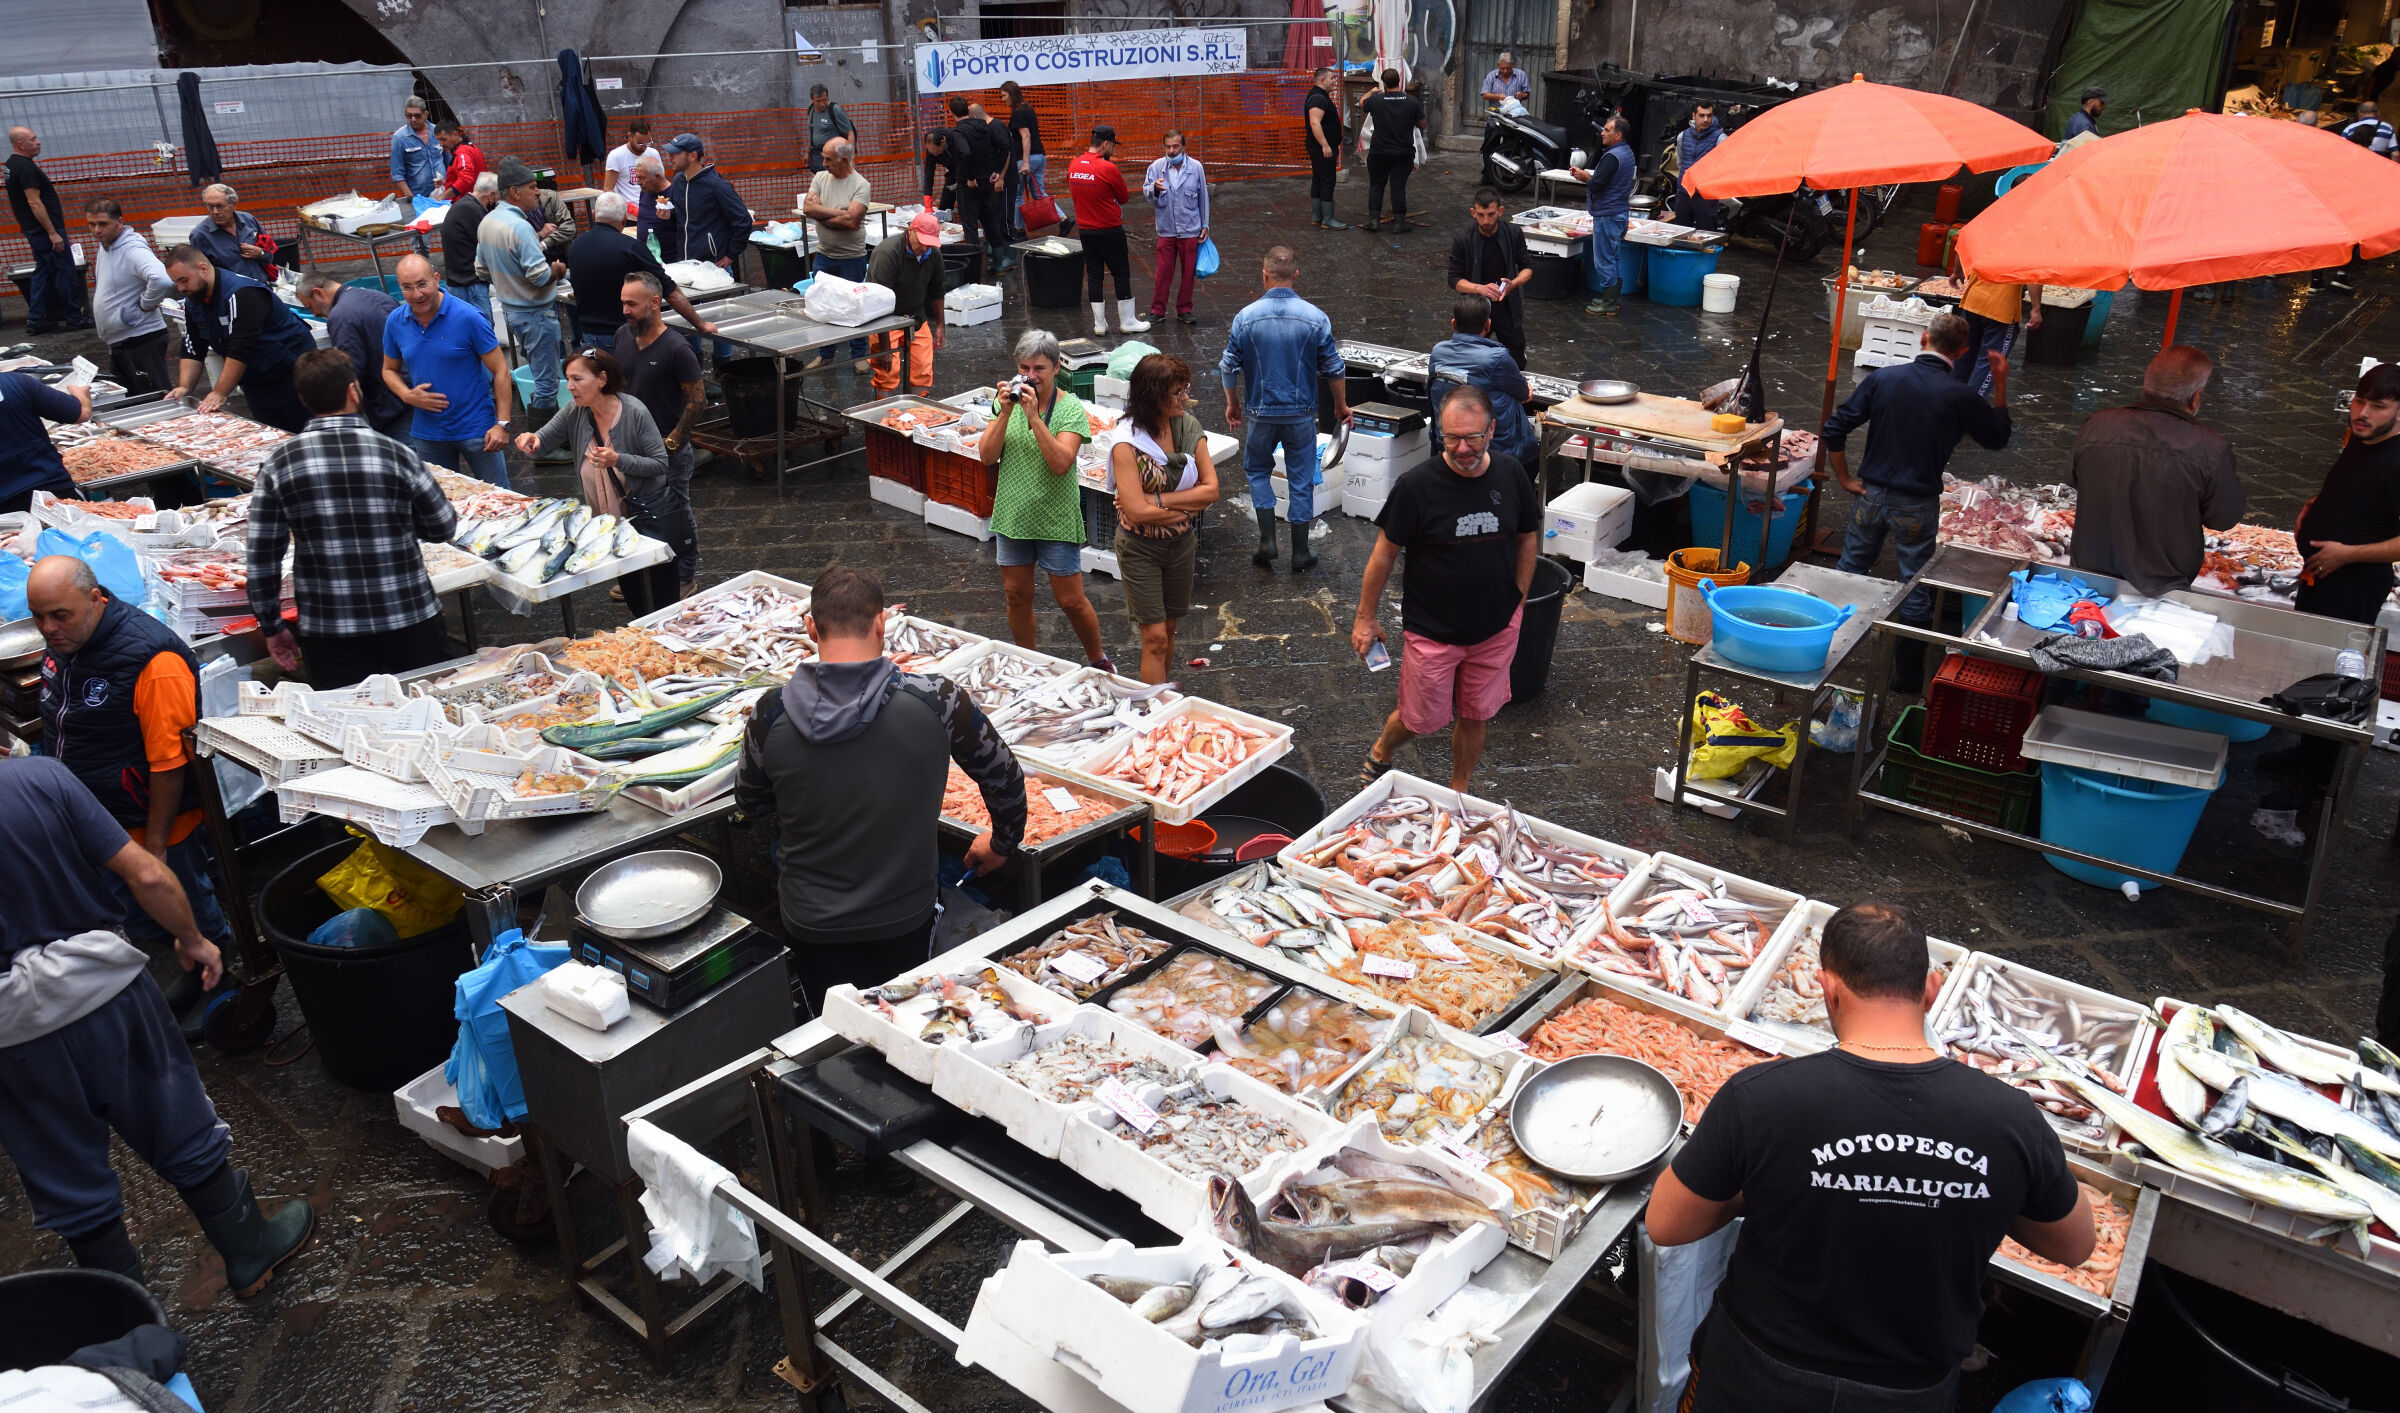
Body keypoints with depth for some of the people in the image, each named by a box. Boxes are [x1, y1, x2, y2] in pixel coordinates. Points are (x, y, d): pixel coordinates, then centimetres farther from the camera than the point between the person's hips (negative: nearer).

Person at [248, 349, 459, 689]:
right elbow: (444, 528, 3)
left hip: (329, 631, 1)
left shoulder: (278, 465, -4)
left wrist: (272, 627, 10)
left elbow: (262, 557, -1)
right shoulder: (396, 454, -8)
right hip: (410, 621, -1)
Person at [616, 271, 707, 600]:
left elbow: (698, 400, -15)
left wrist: (672, 441, -15)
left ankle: (686, 577, 23)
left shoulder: (676, 349, -19)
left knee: (675, 516, 6)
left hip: (668, 450, -6)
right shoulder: (623, 335, 1)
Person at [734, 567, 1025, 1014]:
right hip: (906, 921, -1)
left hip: (811, 926, 1)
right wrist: (1004, 843, 16)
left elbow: (749, 804, 3)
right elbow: (1004, 777, -4)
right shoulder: (936, 701, -20)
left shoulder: (772, 715, -16)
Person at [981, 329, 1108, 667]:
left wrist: (1034, 416, -29)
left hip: (1056, 521, -4)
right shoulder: (1006, 400, -1)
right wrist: (1005, 413, -19)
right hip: (1012, 515, 4)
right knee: (1017, 595, 15)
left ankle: (1098, 660, 26)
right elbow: (987, 456, -8)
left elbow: (1061, 464, -25)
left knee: (1071, 601, 3)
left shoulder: (1071, 409, -13)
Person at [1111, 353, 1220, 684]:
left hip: (1182, 544, 5)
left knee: (1168, 628, 17)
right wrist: (1188, 505, -16)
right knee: (1155, 638, -2)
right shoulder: (1127, 444, -20)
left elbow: (1211, 489, -10)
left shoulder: (1189, 427, -5)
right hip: (1140, 548, -5)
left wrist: (1159, 500, -20)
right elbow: (1138, 512, -26)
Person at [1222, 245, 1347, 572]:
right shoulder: (1315, 317, -9)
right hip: (1301, 413, 0)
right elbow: (1334, 369, -3)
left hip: (1261, 412, 0)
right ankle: (1300, 554, 15)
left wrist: (1233, 405, 14)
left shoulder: (1246, 317, -9)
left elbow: (1230, 367, -2)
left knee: (1257, 470, 20)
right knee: (1301, 480, 10)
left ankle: (1267, 540, 8)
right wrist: (1341, 405, 13)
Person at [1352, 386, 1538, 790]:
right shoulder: (1416, 486, -19)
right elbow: (1385, 552, -9)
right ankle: (1380, 752, 42)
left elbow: (1528, 537, 9)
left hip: (1497, 629, 3)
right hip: (1432, 631, -3)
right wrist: (1366, 618, -3)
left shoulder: (1511, 475, -7)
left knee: (1477, 716, 14)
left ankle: (1459, 793, 37)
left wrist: (1517, 601, 10)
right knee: (1423, 718, 9)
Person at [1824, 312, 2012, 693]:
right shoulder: (1961, 396, -10)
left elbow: (1835, 428, -7)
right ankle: (1906, 677, 17)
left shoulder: (1884, 378, -6)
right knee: (1915, 590, 9)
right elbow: (1997, 438, 8)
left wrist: (1845, 478, 2)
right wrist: (2000, 385, 14)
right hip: (1917, 506, -2)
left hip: (1872, 495, 2)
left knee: (1848, 574, 19)